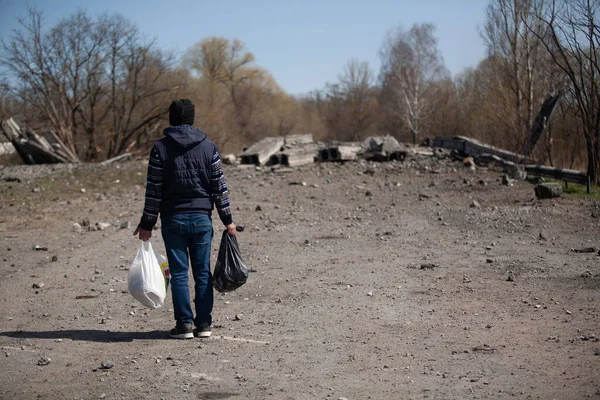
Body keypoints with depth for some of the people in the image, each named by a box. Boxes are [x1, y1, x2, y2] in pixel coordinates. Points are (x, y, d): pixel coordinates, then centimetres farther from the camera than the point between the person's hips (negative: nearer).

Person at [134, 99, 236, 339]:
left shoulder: (161, 148, -2)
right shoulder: (208, 147, 4)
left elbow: (153, 190, -4)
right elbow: (219, 187, 3)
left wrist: (147, 223, 1)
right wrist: (227, 220, 10)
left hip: (173, 219, -2)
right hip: (202, 219, 2)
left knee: (179, 273, 3)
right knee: (203, 273, 7)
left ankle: (184, 324, 1)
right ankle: (204, 324, 8)